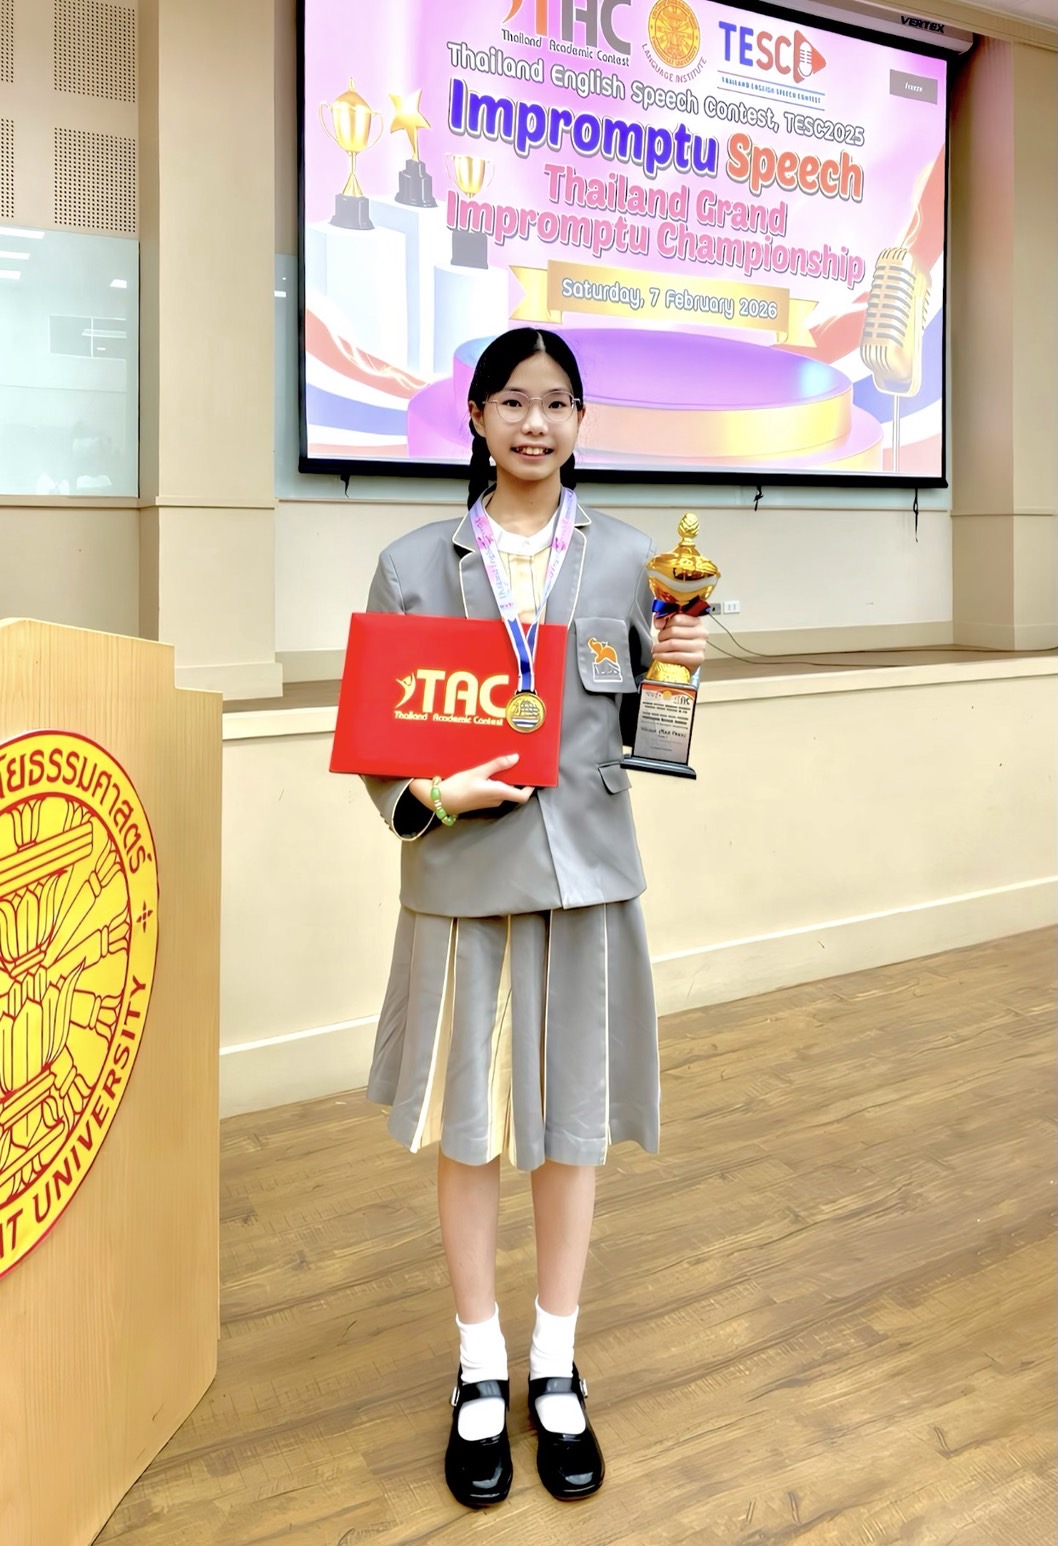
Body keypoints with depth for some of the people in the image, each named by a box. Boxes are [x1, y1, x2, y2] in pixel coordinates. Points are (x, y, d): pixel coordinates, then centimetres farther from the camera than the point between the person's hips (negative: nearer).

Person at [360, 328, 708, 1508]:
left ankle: (556, 1368, 33)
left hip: (586, 874, 1)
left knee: (571, 1125, 12)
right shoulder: (413, 564, 1)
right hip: (460, 878, -1)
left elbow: (640, 730, 7)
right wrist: (428, 794, -16)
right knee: (467, 1131, 10)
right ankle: (481, 1372, 32)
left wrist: (675, 667, -13)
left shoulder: (626, 558, 4)